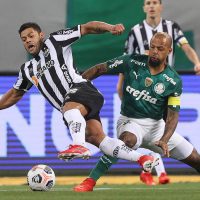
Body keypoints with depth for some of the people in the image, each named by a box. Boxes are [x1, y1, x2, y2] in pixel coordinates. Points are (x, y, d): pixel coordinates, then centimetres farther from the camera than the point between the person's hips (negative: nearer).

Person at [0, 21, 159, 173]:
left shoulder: (54, 41, 10)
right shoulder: (27, 69, 28)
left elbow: (86, 28, 4)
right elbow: (15, 94, 41)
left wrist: (110, 28, -11)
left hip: (80, 88, -6)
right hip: (69, 108, 6)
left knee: (70, 108, -39)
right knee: (97, 138, -11)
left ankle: (79, 146, -65)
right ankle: (142, 159, -11)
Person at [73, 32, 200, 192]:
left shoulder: (173, 81, -6)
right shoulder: (132, 62, -9)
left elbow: (173, 115, -6)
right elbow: (100, 69, -1)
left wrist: (164, 140, -23)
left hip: (156, 124, 3)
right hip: (131, 121, -3)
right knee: (128, 140, -40)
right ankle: (90, 182, -38)